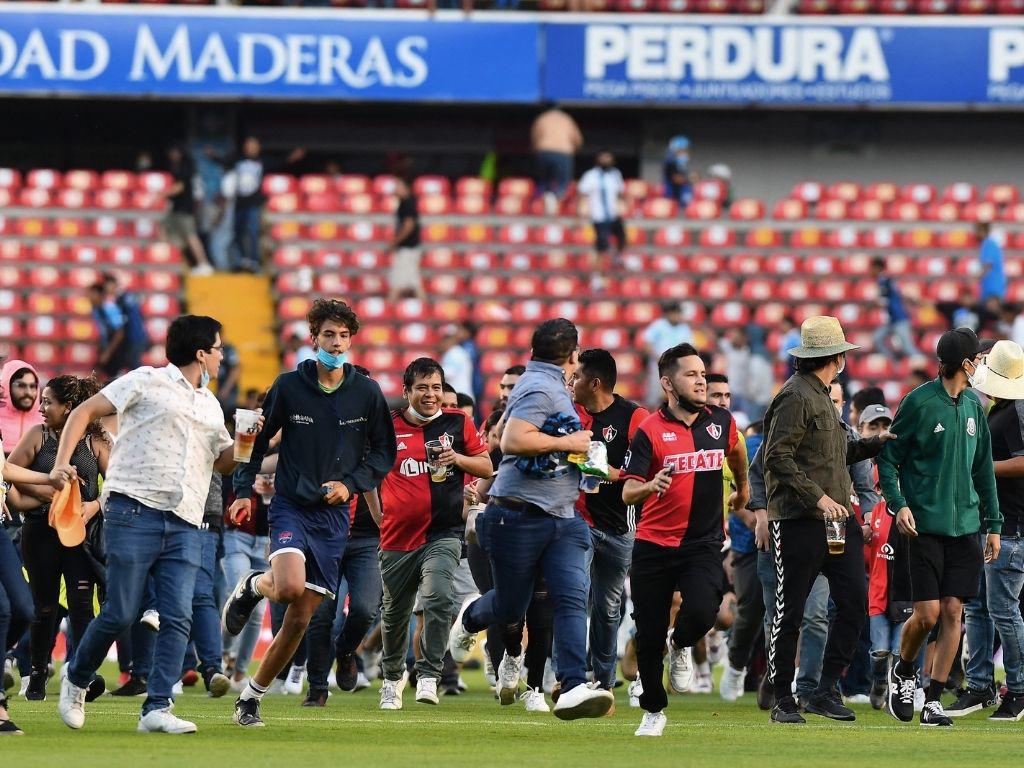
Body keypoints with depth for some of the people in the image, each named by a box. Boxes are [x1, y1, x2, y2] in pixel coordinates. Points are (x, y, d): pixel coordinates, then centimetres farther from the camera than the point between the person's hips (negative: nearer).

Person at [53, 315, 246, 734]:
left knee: (178, 617, -8)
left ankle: (157, 708, -8)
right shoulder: (147, 382, 2)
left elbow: (223, 460, 34)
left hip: (184, 526, 6)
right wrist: (62, 463, -10)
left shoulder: (210, 405, 22)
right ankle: (76, 680, 17)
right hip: (134, 511, -6)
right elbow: (85, 412, 2)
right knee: (120, 613, -6)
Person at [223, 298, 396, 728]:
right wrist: (244, 490, -1)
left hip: (333, 516, 2)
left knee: (300, 620, 2)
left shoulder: (367, 393, 2)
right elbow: (258, 439, 9)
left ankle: (252, 697, 16)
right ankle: (252, 587, 6)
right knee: (290, 587, -30)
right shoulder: (289, 386, -1)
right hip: (291, 506, -2)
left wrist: (351, 484, -6)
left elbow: (384, 451, 10)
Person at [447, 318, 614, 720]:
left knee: (573, 599, -11)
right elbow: (512, 441, -27)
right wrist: (568, 443, -18)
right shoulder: (540, 389, -15)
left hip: (562, 519, 9)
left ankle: (573, 688, -19)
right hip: (521, 517, -9)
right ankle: (469, 619, 41)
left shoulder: (550, 386, 16)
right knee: (511, 608, 7)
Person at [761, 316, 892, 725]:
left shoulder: (820, 396, 20)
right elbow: (777, 458, -17)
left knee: (855, 602, -1)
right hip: (798, 521, -9)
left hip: (835, 519, 9)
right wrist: (818, 497, -23)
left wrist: (876, 444, 21)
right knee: (790, 613, -1)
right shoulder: (795, 397, -10)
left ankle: (825, 691, 4)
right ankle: (783, 701, 5)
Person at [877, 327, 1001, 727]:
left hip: (966, 526, 5)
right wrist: (897, 503, -16)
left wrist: (993, 524, 15)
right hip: (926, 525, -5)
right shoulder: (919, 402, -6)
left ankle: (934, 700, 5)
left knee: (953, 611, -1)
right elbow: (888, 456, -2)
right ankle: (903, 672, 22)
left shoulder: (973, 406, 12)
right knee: (928, 613, -7)